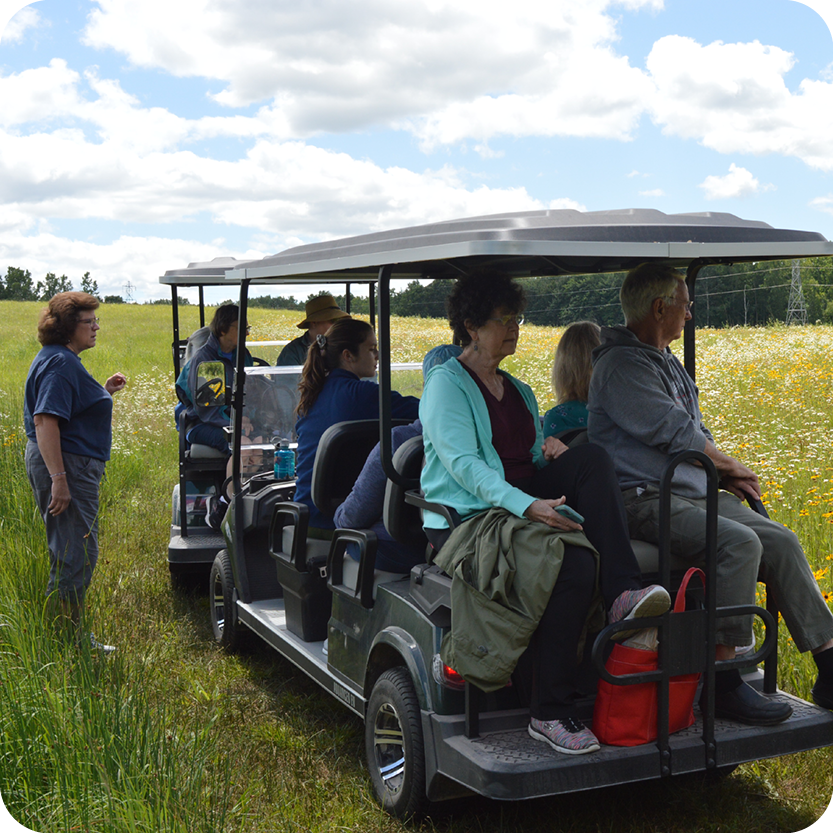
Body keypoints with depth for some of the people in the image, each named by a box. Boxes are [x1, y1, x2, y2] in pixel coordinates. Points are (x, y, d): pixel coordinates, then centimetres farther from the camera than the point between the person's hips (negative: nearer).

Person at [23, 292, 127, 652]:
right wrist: (59, 479, -28)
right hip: (65, 466, -12)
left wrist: (104, 391, 15)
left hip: (71, 466, 12)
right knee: (76, 555, -6)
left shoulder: (63, 359, 17)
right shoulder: (60, 363, -17)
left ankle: (73, 637, 25)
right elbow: (45, 421, -25)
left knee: (73, 554, 16)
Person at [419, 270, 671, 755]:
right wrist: (527, 505, -31)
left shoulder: (519, 391, 22)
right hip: (465, 519, -7)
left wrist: (553, 450, -3)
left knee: (592, 459, -21)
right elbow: (462, 464, -17)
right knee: (575, 563, -31)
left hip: (525, 505, 7)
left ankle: (623, 593, -31)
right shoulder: (446, 384, -3)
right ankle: (550, 713, -24)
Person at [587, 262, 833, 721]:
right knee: (739, 543, -29)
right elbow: (672, 432, -16)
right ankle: (724, 683, -22)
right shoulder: (622, 364, -10)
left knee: (781, 541, -5)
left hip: (694, 493, 10)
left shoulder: (666, 362, 23)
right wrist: (729, 465, -2)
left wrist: (724, 475, 9)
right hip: (644, 500, -9)